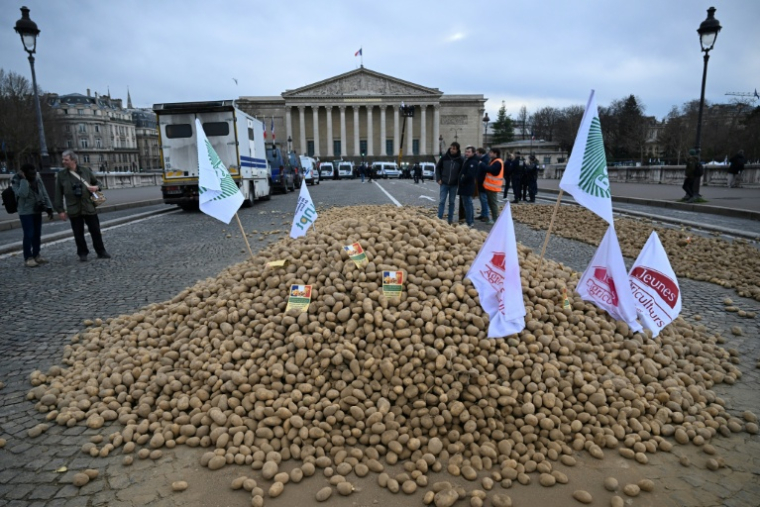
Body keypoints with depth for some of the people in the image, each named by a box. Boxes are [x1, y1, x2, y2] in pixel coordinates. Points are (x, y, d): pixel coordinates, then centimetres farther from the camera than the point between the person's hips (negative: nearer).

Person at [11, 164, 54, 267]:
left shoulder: (37, 179, 5)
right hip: (26, 212, -6)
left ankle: (36, 255, 22)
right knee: (29, 235, -7)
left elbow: (44, 194, 9)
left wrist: (49, 208, 5)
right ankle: (28, 258, 1)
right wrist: (24, 180, -25)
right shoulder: (17, 181, -11)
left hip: (37, 211, 6)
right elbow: (23, 194, -29)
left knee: (37, 234, 11)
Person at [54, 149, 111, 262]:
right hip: (73, 210, 0)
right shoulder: (61, 175, 1)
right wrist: (60, 210, -1)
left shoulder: (86, 171, 1)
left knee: (95, 231, 5)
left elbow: (97, 183, 15)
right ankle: (82, 254, 18)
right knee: (78, 234, 6)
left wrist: (96, 187, -10)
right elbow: (58, 194, 2)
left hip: (89, 207, 0)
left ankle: (101, 252, 17)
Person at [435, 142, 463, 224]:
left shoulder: (460, 160, -4)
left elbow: (462, 172, 2)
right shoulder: (444, 157, -3)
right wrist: (438, 179, -2)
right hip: (444, 183, 0)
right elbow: (437, 167, 5)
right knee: (442, 201, -1)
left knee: (452, 202, 8)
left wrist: (459, 181, -5)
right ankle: (439, 218, 2)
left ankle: (450, 219, 16)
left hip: (454, 184, 0)